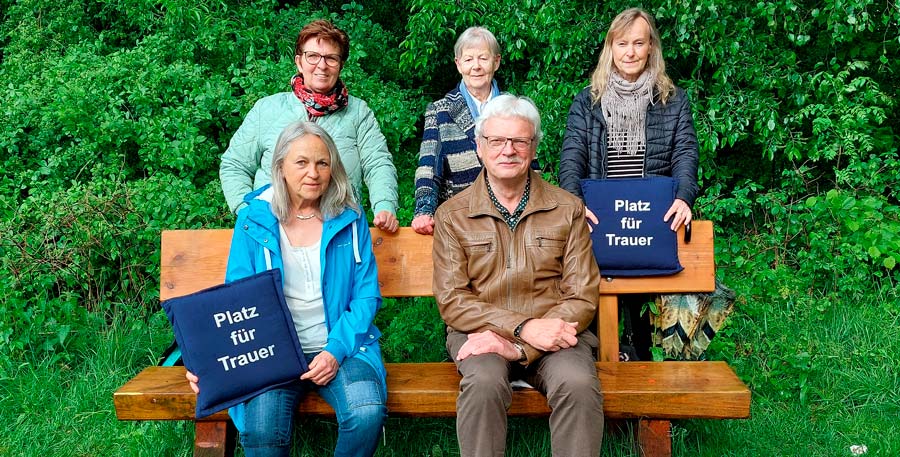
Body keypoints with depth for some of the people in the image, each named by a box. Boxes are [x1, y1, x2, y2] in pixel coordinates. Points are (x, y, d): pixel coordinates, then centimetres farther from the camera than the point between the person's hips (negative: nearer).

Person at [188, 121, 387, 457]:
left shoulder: (349, 219, 6)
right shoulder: (253, 221, 5)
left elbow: (366, 295, 4)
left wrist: (336, 350, -12)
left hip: (341, 347, 1)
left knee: (367, 412, -29)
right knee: (260, 428, -30)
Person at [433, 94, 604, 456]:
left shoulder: (567, 209, 7)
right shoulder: (452, 216, 6)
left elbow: (583, 297, 1)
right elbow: (451, 300, -2)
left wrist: (517, 346, -14)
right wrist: (524, 327, -17)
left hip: (552, 331, 1)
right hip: (479, 331, 0)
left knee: (579, 385, -30)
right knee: (483, 383, -32)